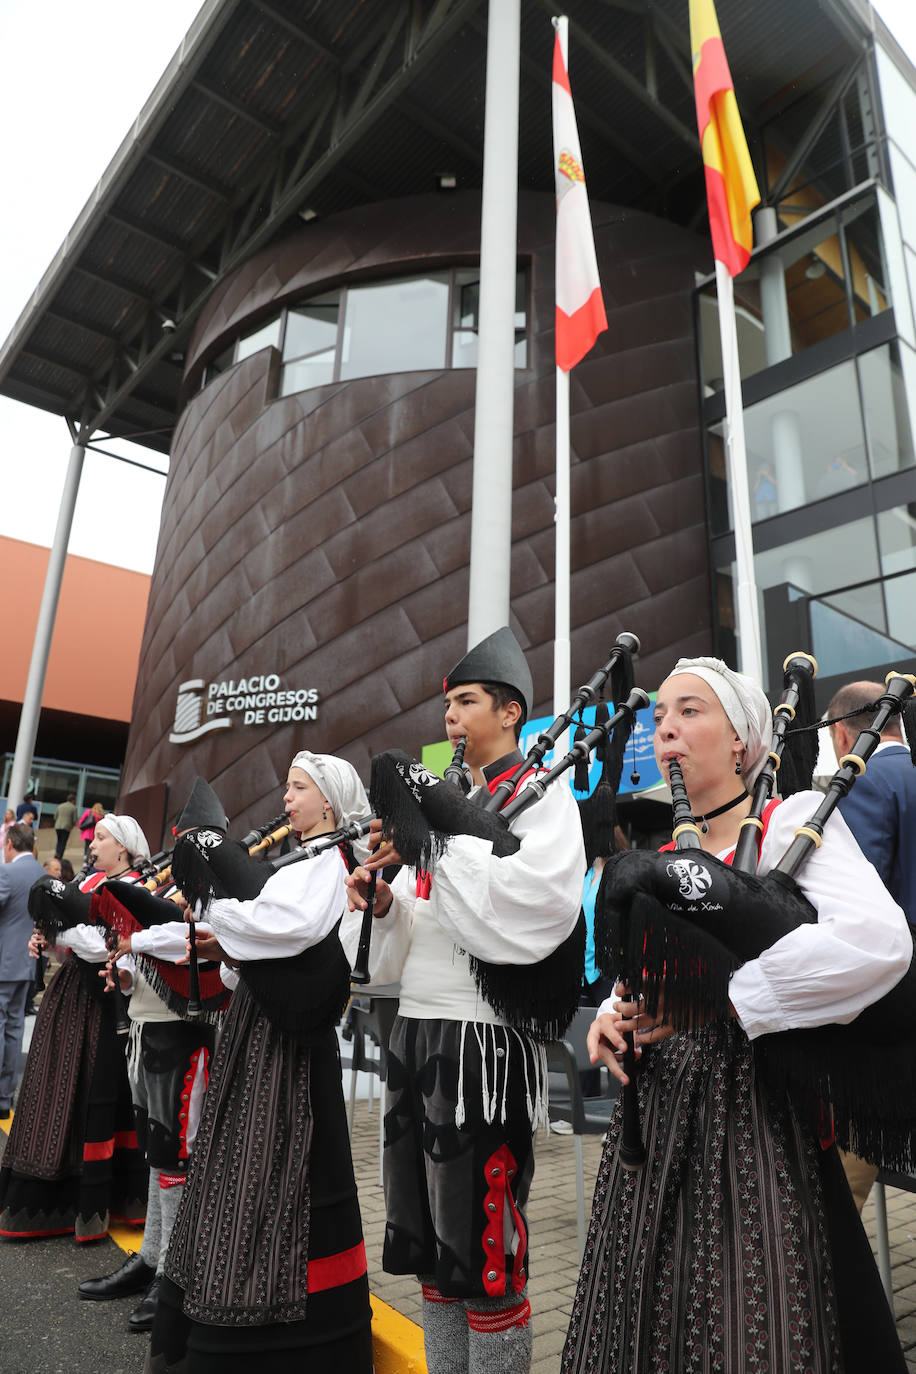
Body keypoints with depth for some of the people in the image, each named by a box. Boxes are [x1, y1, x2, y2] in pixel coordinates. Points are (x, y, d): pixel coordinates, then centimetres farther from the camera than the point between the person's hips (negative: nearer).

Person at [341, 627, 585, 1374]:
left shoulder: (541, 792, -4)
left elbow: (535, 906, -22)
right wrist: (382, 902, -3)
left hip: (486, 1033, -7)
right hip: (417, 1027, 8)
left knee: (486, 1248, 4)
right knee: (429, 1237, 18)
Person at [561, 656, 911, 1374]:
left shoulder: (794, 819, -9)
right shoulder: (656, 853, 10)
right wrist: (613, 1015, -2)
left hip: (754, 1115, -6)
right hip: (656, 1117, 6)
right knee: (653, 1316, 16)